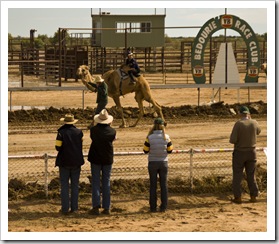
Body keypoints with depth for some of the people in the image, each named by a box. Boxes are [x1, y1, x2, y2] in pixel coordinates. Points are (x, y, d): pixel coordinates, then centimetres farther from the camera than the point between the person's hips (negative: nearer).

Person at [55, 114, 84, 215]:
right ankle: (74, 207, 8)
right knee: (75, 185, 9)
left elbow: (58, 147, -11)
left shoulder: (61, 133, -12)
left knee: (64, 185, 3)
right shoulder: (79, 132, -2)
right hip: (76, 162, 3)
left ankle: (65, 208, 0)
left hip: (64, 162, -2)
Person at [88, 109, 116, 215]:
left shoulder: (94, 130, -11)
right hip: (108, 159, 1)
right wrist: (109, 126, 20)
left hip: (95, 158, -1)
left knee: (95, 182, 5)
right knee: (106, 182, 8)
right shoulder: (112, 131, -8)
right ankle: (107, 207, 7)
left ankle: (96, 206, -3)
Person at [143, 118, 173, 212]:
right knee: (164, 185, 9)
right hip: (163, 162, 1)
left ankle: (153, 207, 8)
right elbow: (170, 150, 1)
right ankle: (163, 207, 8)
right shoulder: (166, 137, -9)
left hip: (152, 163, -1)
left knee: (153, 185, 7)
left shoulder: (150, 137, -13)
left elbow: (145, 150, -4)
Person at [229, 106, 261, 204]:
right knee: (251, 175, 13)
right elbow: (258, 131, 20)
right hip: (251, 152, 3)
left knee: (237, 175, 6)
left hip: (239, 153, -3)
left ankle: (238, 197, 4)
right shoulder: (254, 123, -5)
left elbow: (232, 140, -20)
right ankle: (253, 196, 12)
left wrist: (233, 140, 4)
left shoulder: (238, 124, -17)